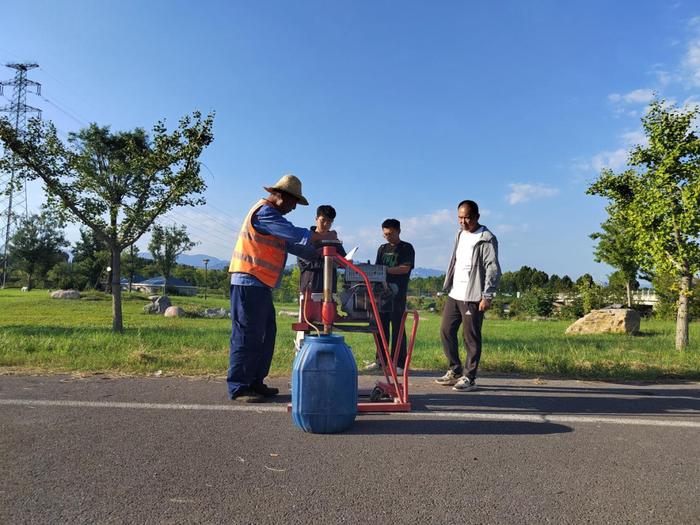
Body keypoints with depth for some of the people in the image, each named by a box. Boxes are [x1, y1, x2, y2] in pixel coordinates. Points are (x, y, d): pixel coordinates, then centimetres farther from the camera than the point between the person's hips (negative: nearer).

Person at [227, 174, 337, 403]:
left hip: (260, 284, 11)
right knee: (247, 335, -6)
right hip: (249, 282, -11)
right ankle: (238, 388, 1)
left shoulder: (271, 214, 23)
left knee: (266, 333, 12)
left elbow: (289, 244, 23)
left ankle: (255, 382, 20)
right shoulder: (264, 211, -11)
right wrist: (324, 235, -8)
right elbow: (294, 233, -19)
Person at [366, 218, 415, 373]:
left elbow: (405, 268, -11)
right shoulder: (382, 248, 17)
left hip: (398, 294, -5)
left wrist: (386, 270, -21)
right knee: (381, 327, 7)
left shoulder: (407, 248, 1)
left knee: (397, 328, -3)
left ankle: (399, 364, 2)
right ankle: (380, 360, 17)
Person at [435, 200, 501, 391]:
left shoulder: (486, 239, -10)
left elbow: (493, 269, -14)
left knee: (471, 338, -1)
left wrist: (487, 296, -19)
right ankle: (455, 371, 23)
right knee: (446, 331, 10)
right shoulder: (460, 234, 15)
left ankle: (469, 378, 10)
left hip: (472, 297, -8)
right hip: (454, 294, 8)